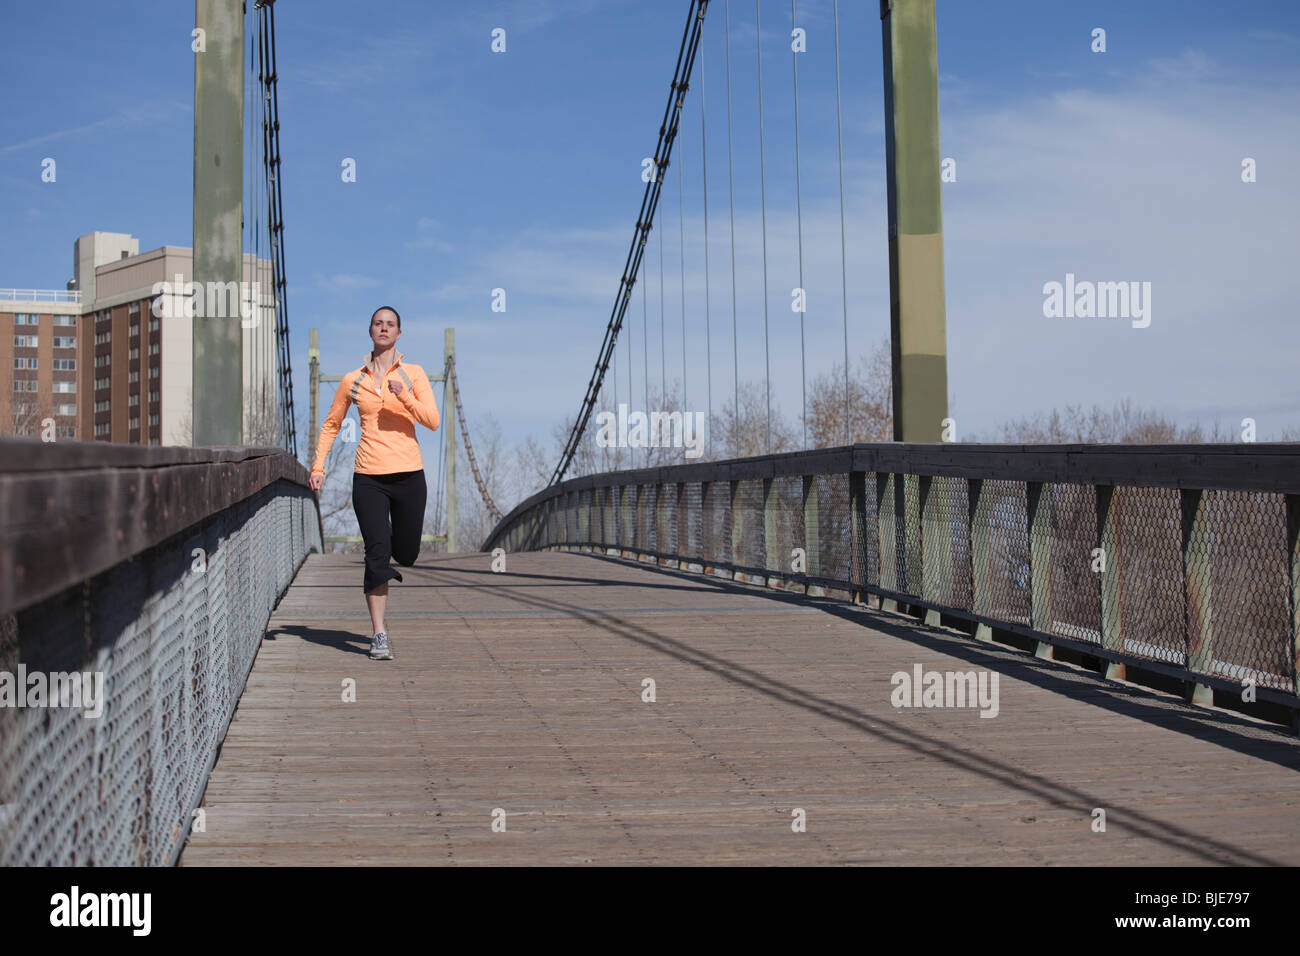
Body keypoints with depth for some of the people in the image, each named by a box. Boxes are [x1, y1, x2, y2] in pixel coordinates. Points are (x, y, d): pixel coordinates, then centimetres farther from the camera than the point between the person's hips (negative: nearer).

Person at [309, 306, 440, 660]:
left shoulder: (413, 374, 4)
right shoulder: (352, 381, 7)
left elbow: (433, 421, -5)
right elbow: (331, 424, 17)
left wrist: (404, 396, -20)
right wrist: (318, 465, 7)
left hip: (408, 475, 0)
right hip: (368, 478, 0)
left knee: (406, 554, 7)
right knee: (377, 554, -9)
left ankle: (378, 568, 44)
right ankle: (379, 635, -4)